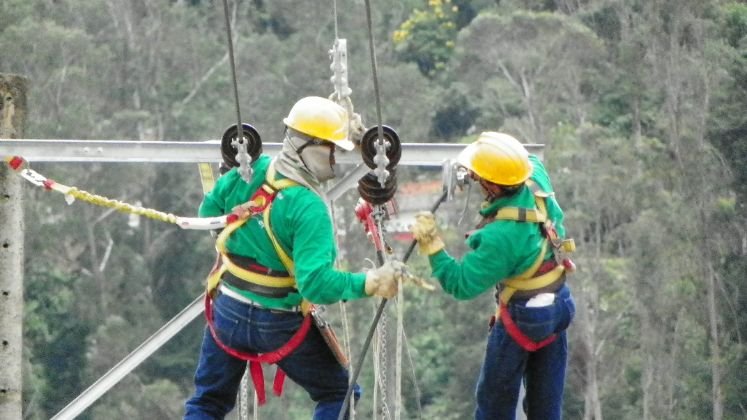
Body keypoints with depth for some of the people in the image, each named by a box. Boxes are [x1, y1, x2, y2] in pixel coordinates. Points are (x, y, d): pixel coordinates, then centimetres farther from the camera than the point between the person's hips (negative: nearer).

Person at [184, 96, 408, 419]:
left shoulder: (250, 171, -7)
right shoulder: (309, 209, -25)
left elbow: (209, 211, 8)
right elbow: (316, 283, -31)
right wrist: (370, 283, -29)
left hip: (226, 311, 5)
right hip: (279, 325, -5)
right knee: (339, 394, 12)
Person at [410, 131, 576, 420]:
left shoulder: (501, 236, -34)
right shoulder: (536, 182, -13)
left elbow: (461, 284, -25)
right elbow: (530, 161, 15)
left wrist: (432, 246, -23)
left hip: (522, 318, -8)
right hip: (558, 305, 8)